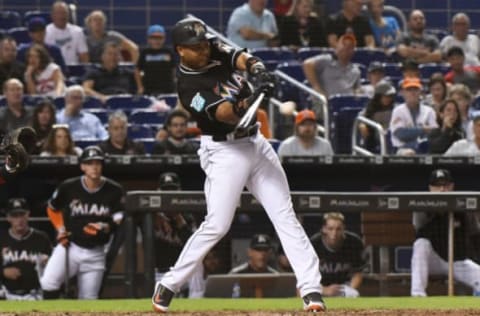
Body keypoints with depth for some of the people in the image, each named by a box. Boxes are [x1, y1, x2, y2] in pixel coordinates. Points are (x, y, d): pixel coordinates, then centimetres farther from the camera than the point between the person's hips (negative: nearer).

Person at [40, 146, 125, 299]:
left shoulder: (114, 190, -7)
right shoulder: (69, 187, -7)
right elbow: (52, 209, 12)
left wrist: (105, 227, -24)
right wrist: (60, 229, -2)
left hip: (95, 252, 1)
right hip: (70, 246, -1)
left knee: (88, 301, 8)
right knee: (49, 282, -24)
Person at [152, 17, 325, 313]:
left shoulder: (216, 51, 3)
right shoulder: (189, 86, -16)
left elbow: (244, 59, -12)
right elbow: (225, 114, -28)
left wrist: (259, 70, -34)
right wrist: (250, 100, -46)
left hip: (256, 143, 6)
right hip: (224, 152, -6)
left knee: (285, 215, -2)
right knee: (217, 225, -11)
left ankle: (311, 289, -5)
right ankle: (168, 285, 5)